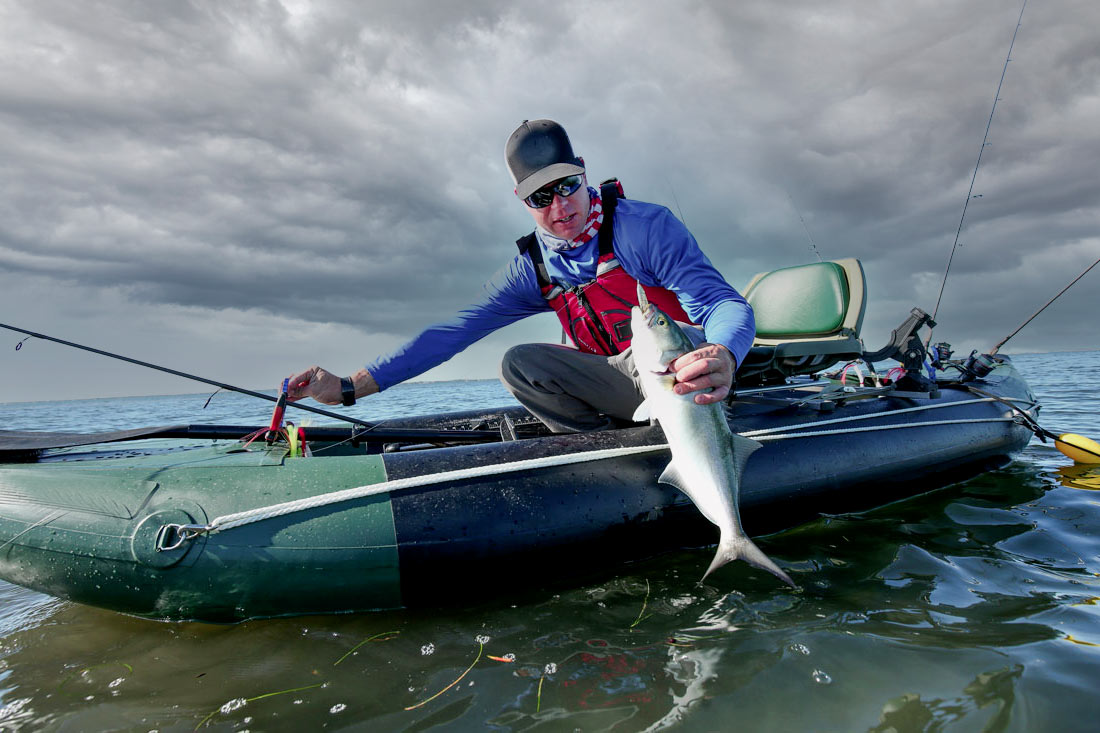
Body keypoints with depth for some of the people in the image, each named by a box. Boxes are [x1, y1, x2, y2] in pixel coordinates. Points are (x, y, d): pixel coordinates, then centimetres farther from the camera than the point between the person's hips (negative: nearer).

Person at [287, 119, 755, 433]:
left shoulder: (646, 226, -15)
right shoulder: (534, 267, 0)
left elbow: (723, 303, -23)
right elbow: (454, 330, -3)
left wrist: (721, 358, -50)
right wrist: (350, 387, -8)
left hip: (679, 376, -4)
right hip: (622, 384, 5)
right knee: (519, 362, -14)